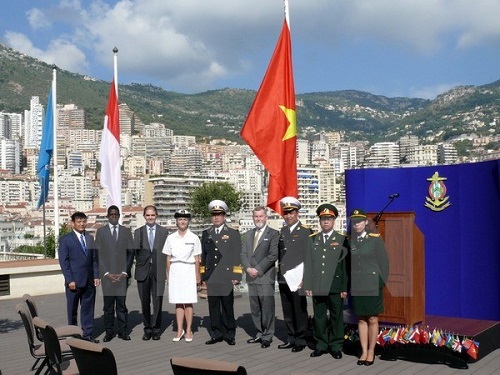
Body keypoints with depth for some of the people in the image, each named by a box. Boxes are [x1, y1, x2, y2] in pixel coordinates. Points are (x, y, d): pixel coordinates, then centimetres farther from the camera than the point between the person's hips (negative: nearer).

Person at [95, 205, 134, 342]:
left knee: (122, 304, 2)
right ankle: (109, 332, 9)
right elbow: (98, 254, 2)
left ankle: (123, 331, 10)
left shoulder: (126, 231, 10)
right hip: (107, 274, -1)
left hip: (122, 274, 1)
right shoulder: (100, 231, 7)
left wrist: (125, 272, -2)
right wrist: (106, 273, -6)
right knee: (108, 304, 1)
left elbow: (131, 253, 7)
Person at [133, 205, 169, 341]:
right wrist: (139, 265, -5)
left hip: (158, 271, -1)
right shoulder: (138, 232, 9)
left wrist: (165, 270, -3)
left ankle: (156, 329, 10)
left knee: (157, 301, 0)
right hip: (143, 270, 1)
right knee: (145, 302, 6)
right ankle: (147, 329, 15)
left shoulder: (164, 231, 7)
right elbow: (136, 251, 5)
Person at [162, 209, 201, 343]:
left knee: (188, 302, -1)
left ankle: (188, 330, 7)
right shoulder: (171, 238, 7)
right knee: (178, 302, 4)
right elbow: (168, 258, 10)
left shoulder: (194, 238, 2)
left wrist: (197, 275, 0)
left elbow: (197, 259, 3)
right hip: (175, 271, 2)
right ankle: (180, 330, 10)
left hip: (189, 270, -2)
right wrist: (168, 275, 6)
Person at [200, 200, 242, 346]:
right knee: (213, 307, 5)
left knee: (227, 307, 1)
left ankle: (229, 334, 11)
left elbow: (237, 256, 0)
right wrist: (203, 276, 10)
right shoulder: (206, 234, 13)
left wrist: (236, 276, -6)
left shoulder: (233, 234, 4)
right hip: (211, 277, 3)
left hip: (226, 277, -3)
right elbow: (203, 256, 15)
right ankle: (216, 334, 14)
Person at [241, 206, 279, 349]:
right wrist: (248, 268, -5)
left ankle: (267, 336, 7)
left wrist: (258, 270, -13)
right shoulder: (249, 234, 17)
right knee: (255, 309, 10)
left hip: (266, 277, -6)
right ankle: (260, 334, 21)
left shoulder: (273, 234, -2)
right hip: (251, 278, 6)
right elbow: (243, 253, 12)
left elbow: (273, 255, -10)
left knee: (267, 308, -3)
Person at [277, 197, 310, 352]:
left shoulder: (305, 231, -5)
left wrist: (304, 277, -12)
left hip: (297, 278, -6)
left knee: (300, 311, 0)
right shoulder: (282, 231, 14)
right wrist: (280, 271, 9)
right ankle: (291, 338, 21)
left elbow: (308, 256, -8)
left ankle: (300, 340, 9)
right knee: (287, 311, 11)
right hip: (283, 278, 6)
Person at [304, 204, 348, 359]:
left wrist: (345, 288, -6)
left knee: (336, 317, 5)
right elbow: (308, 263, 7)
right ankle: (321, 345, 19)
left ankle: (336, 346, 16)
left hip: (335, 287, -2)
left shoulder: (342, 240, 2)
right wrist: (307, 285, 1)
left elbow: (346, 264, -2)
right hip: (317, 287, 2)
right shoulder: (312, 239, 9)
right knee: (319, 317, 8)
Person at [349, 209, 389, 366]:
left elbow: (383, 262, -1)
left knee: (372, 319, 3)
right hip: (356, 287, 3)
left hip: (372, 285, -2)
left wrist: (381, 282, -4)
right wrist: (347, 284, 2)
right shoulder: (349, 241, 5)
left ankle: (371, 351, 14)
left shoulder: (375, 239, -3)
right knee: (361, 319, 8)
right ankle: (363, 351, 15)